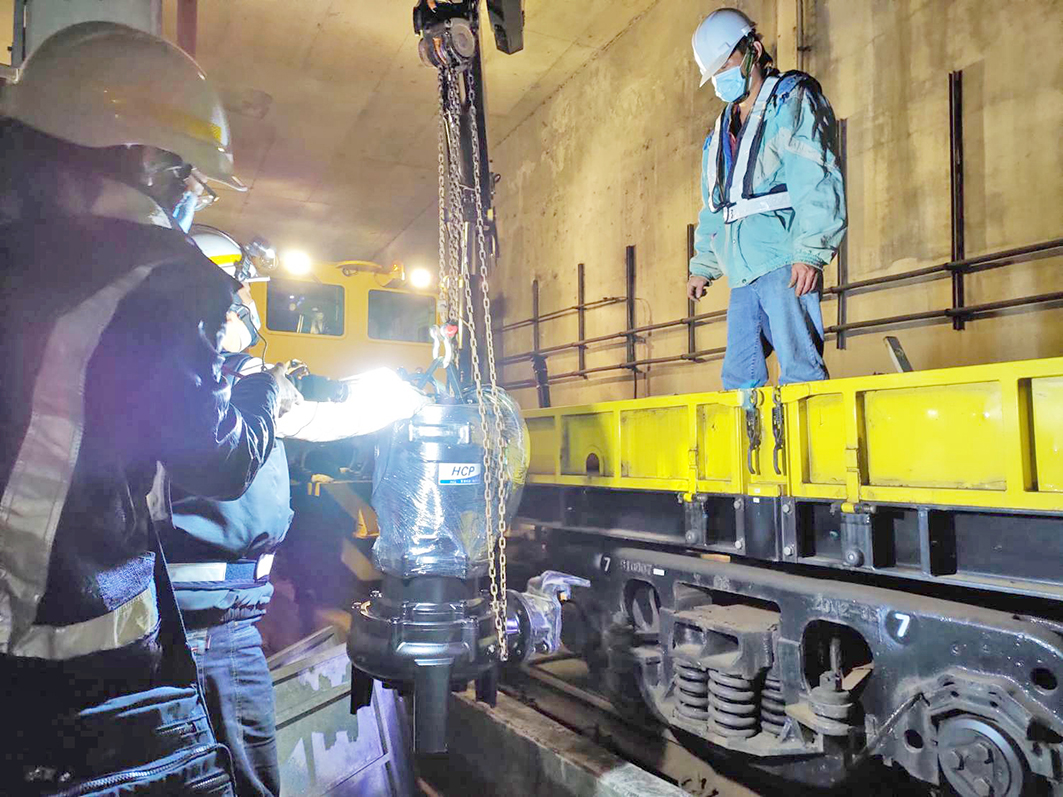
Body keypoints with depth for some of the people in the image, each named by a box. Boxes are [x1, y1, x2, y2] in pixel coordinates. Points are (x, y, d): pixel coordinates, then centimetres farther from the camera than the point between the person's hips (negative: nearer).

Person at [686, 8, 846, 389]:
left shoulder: (791, 101, 3)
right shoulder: (720, 132, 25)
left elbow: (817, 181, -9)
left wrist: (811, 252, -19)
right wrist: (703, 265, 23)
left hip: (784, 260, -7)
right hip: (742, 272, 7)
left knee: (799, 370, -12)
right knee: (739, 376, 5)